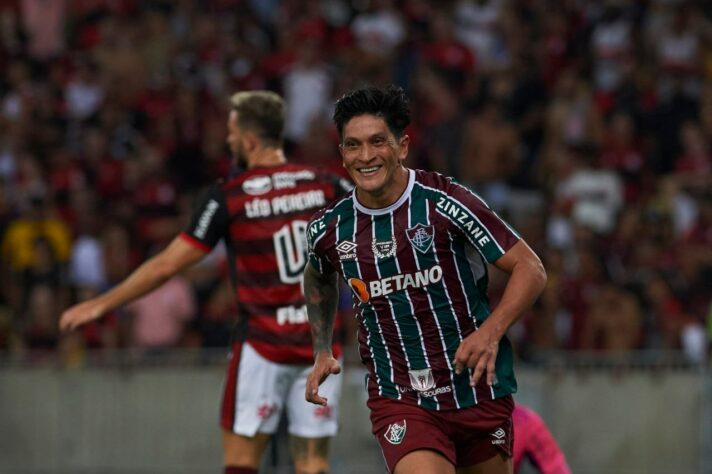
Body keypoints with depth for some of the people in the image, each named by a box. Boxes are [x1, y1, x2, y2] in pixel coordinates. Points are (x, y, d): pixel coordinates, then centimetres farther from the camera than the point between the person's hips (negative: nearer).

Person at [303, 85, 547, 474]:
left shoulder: (445, 203, -13)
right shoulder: (327, 229, -1)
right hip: (398, 400, 0)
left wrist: (491, 332, -24)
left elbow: (530, 269, -11)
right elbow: (318, 279, 25)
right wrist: (322, 352, 16)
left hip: (478, 389, 0)